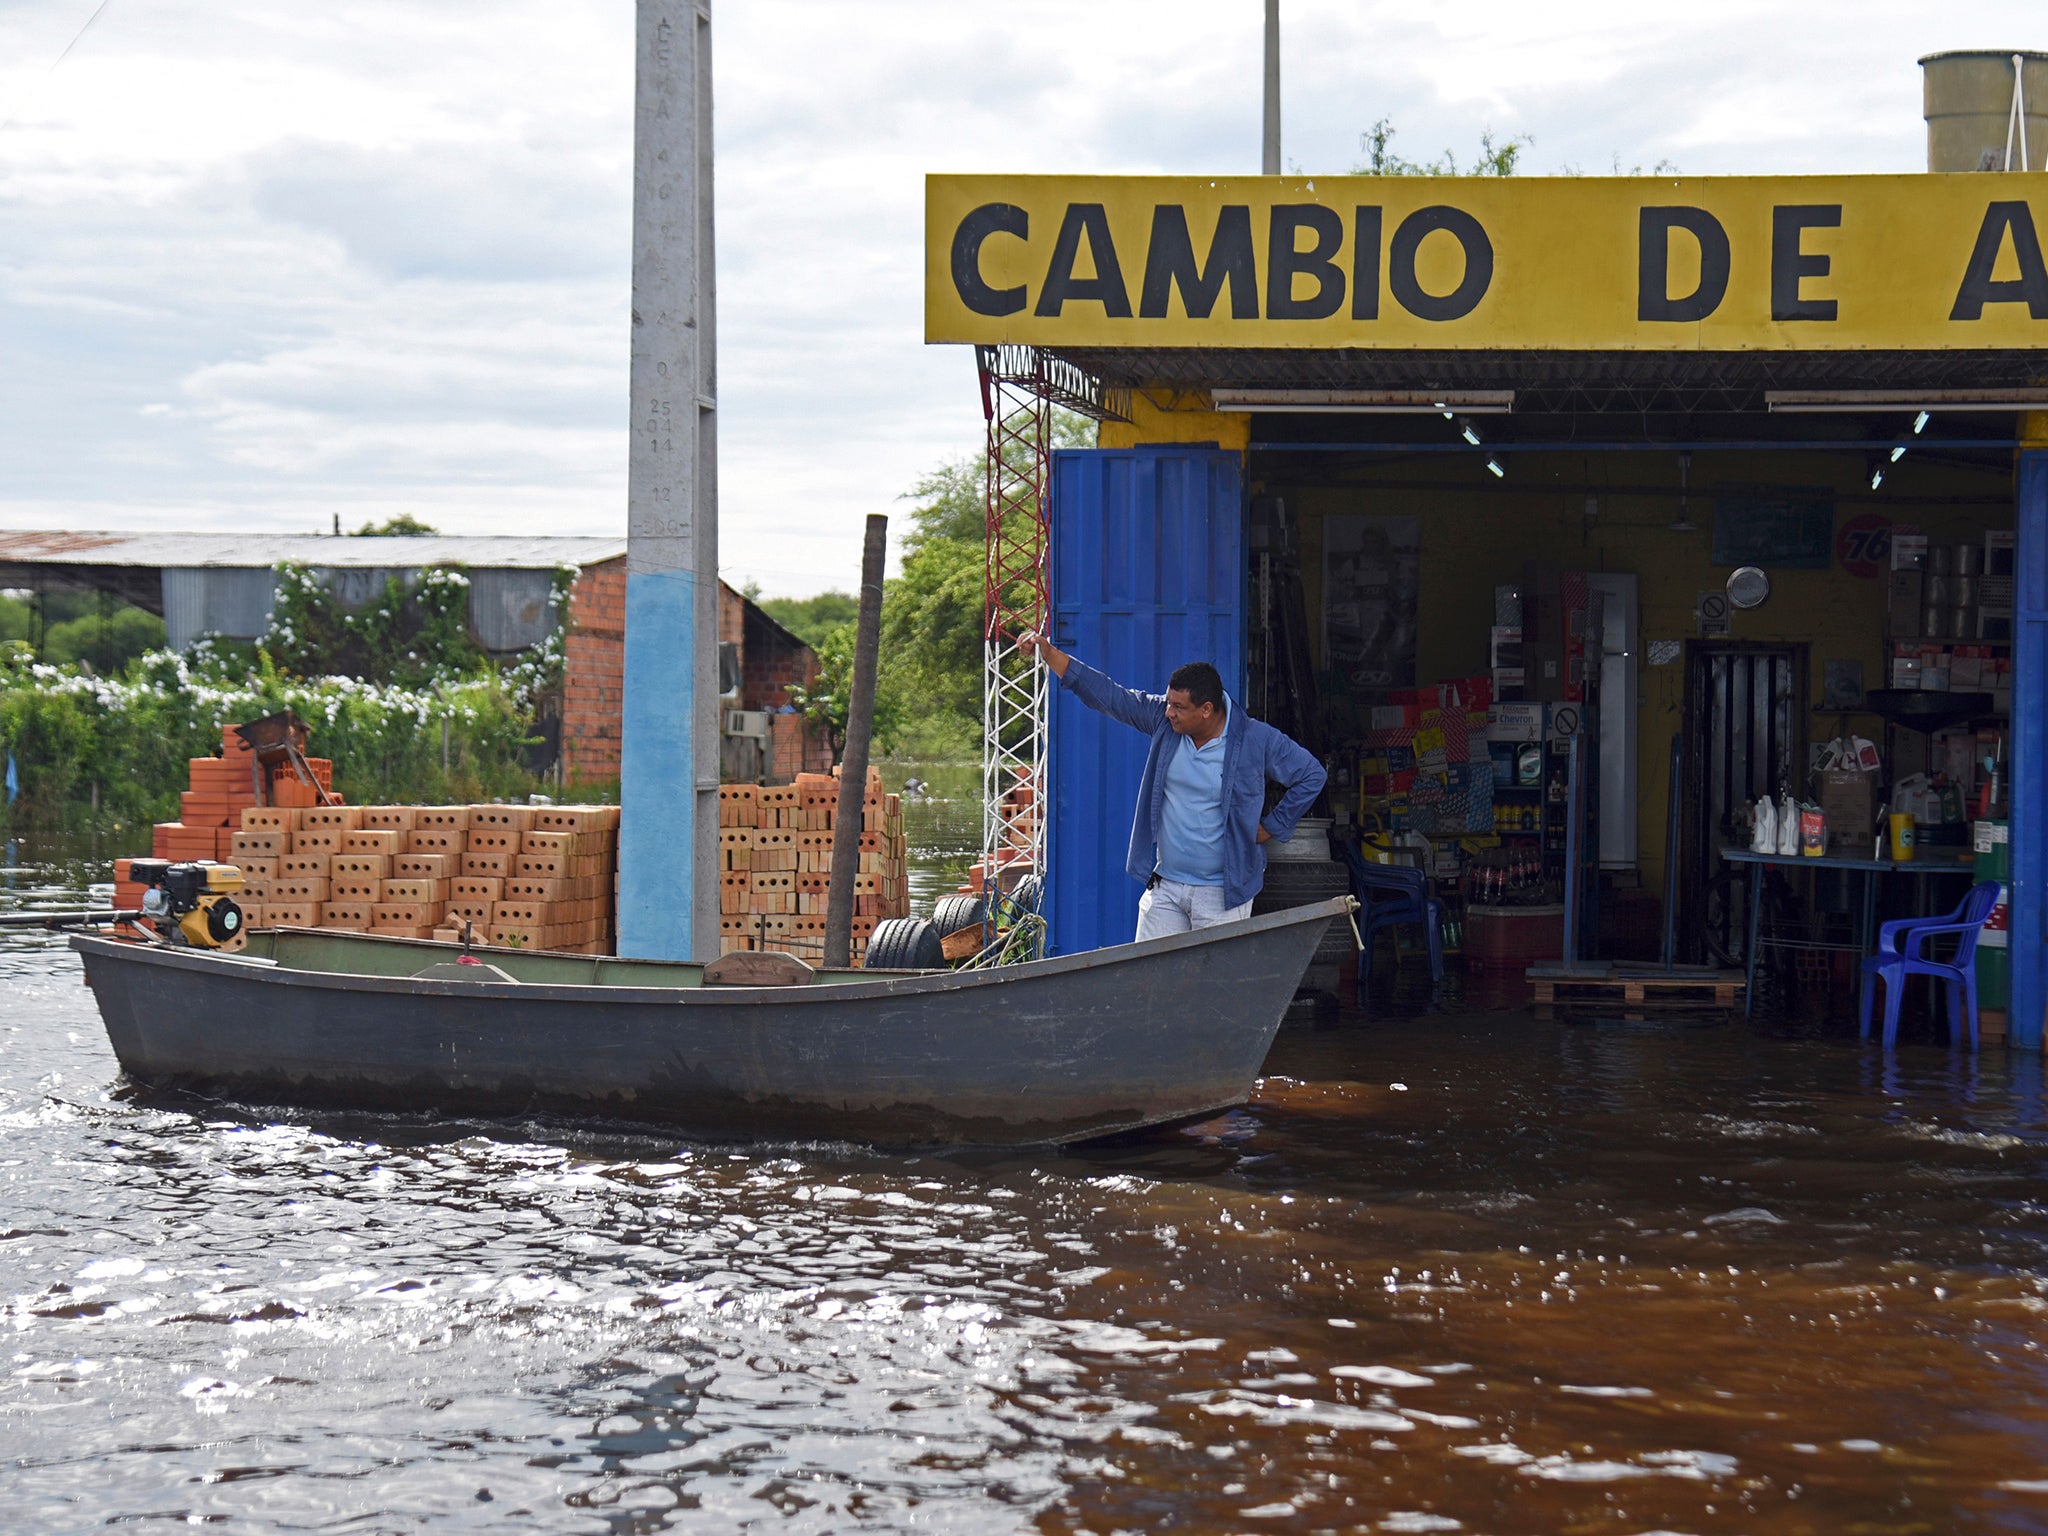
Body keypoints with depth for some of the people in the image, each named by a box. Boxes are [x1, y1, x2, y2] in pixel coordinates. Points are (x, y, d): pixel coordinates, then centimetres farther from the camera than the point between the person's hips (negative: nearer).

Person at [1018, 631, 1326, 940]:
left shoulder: (1256, 740, -11)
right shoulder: (1163, 720, 0)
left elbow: (1311, 776, 0)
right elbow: (1108, 695, 5)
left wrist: (1272, 827, 0)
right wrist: (1049, 654, 0)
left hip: (1222, 893, -4)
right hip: (1164, 887, 4)